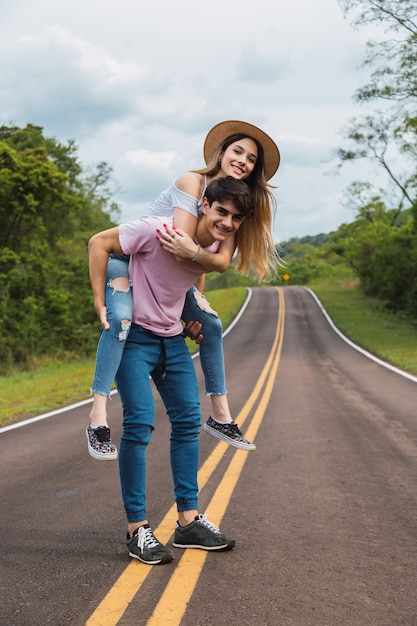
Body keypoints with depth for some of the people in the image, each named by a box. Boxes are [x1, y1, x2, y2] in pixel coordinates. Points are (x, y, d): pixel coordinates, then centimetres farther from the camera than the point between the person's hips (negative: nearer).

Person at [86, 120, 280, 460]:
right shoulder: (193, 181, -22)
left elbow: (222, 261, -15)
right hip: (127, 257, -7)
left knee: (211, 324, 1)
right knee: (121, 317, -32)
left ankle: (220, 416, 10)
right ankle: (98, 418, -33)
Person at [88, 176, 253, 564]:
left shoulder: (218, 247, -1)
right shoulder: (158, 230, -23)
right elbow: (98, 244, -16)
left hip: (173, 339, 7)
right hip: (134, 334, -7)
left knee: (188, 420, 5)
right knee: (140, 422, -14)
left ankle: (188, 521, 15)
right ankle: (137, 528, -2)